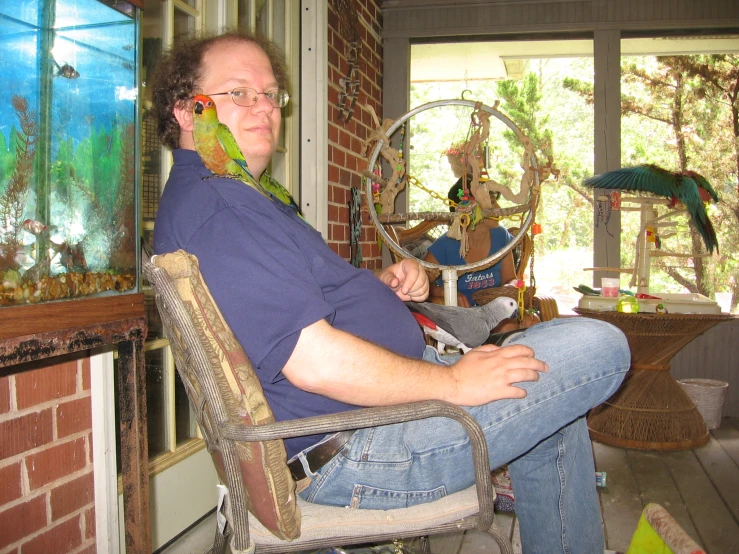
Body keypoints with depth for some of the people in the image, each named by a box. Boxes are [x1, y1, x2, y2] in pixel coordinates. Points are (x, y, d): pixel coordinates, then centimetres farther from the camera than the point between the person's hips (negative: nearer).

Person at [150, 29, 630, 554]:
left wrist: (381, 285, 3)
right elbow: (314, 361, -28)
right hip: (350, 451, -11)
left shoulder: (236, 198, 16)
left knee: (556, 417, 23)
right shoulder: (211, 208, -21)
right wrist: (453, 382, -18)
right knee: (600, 346, -10)